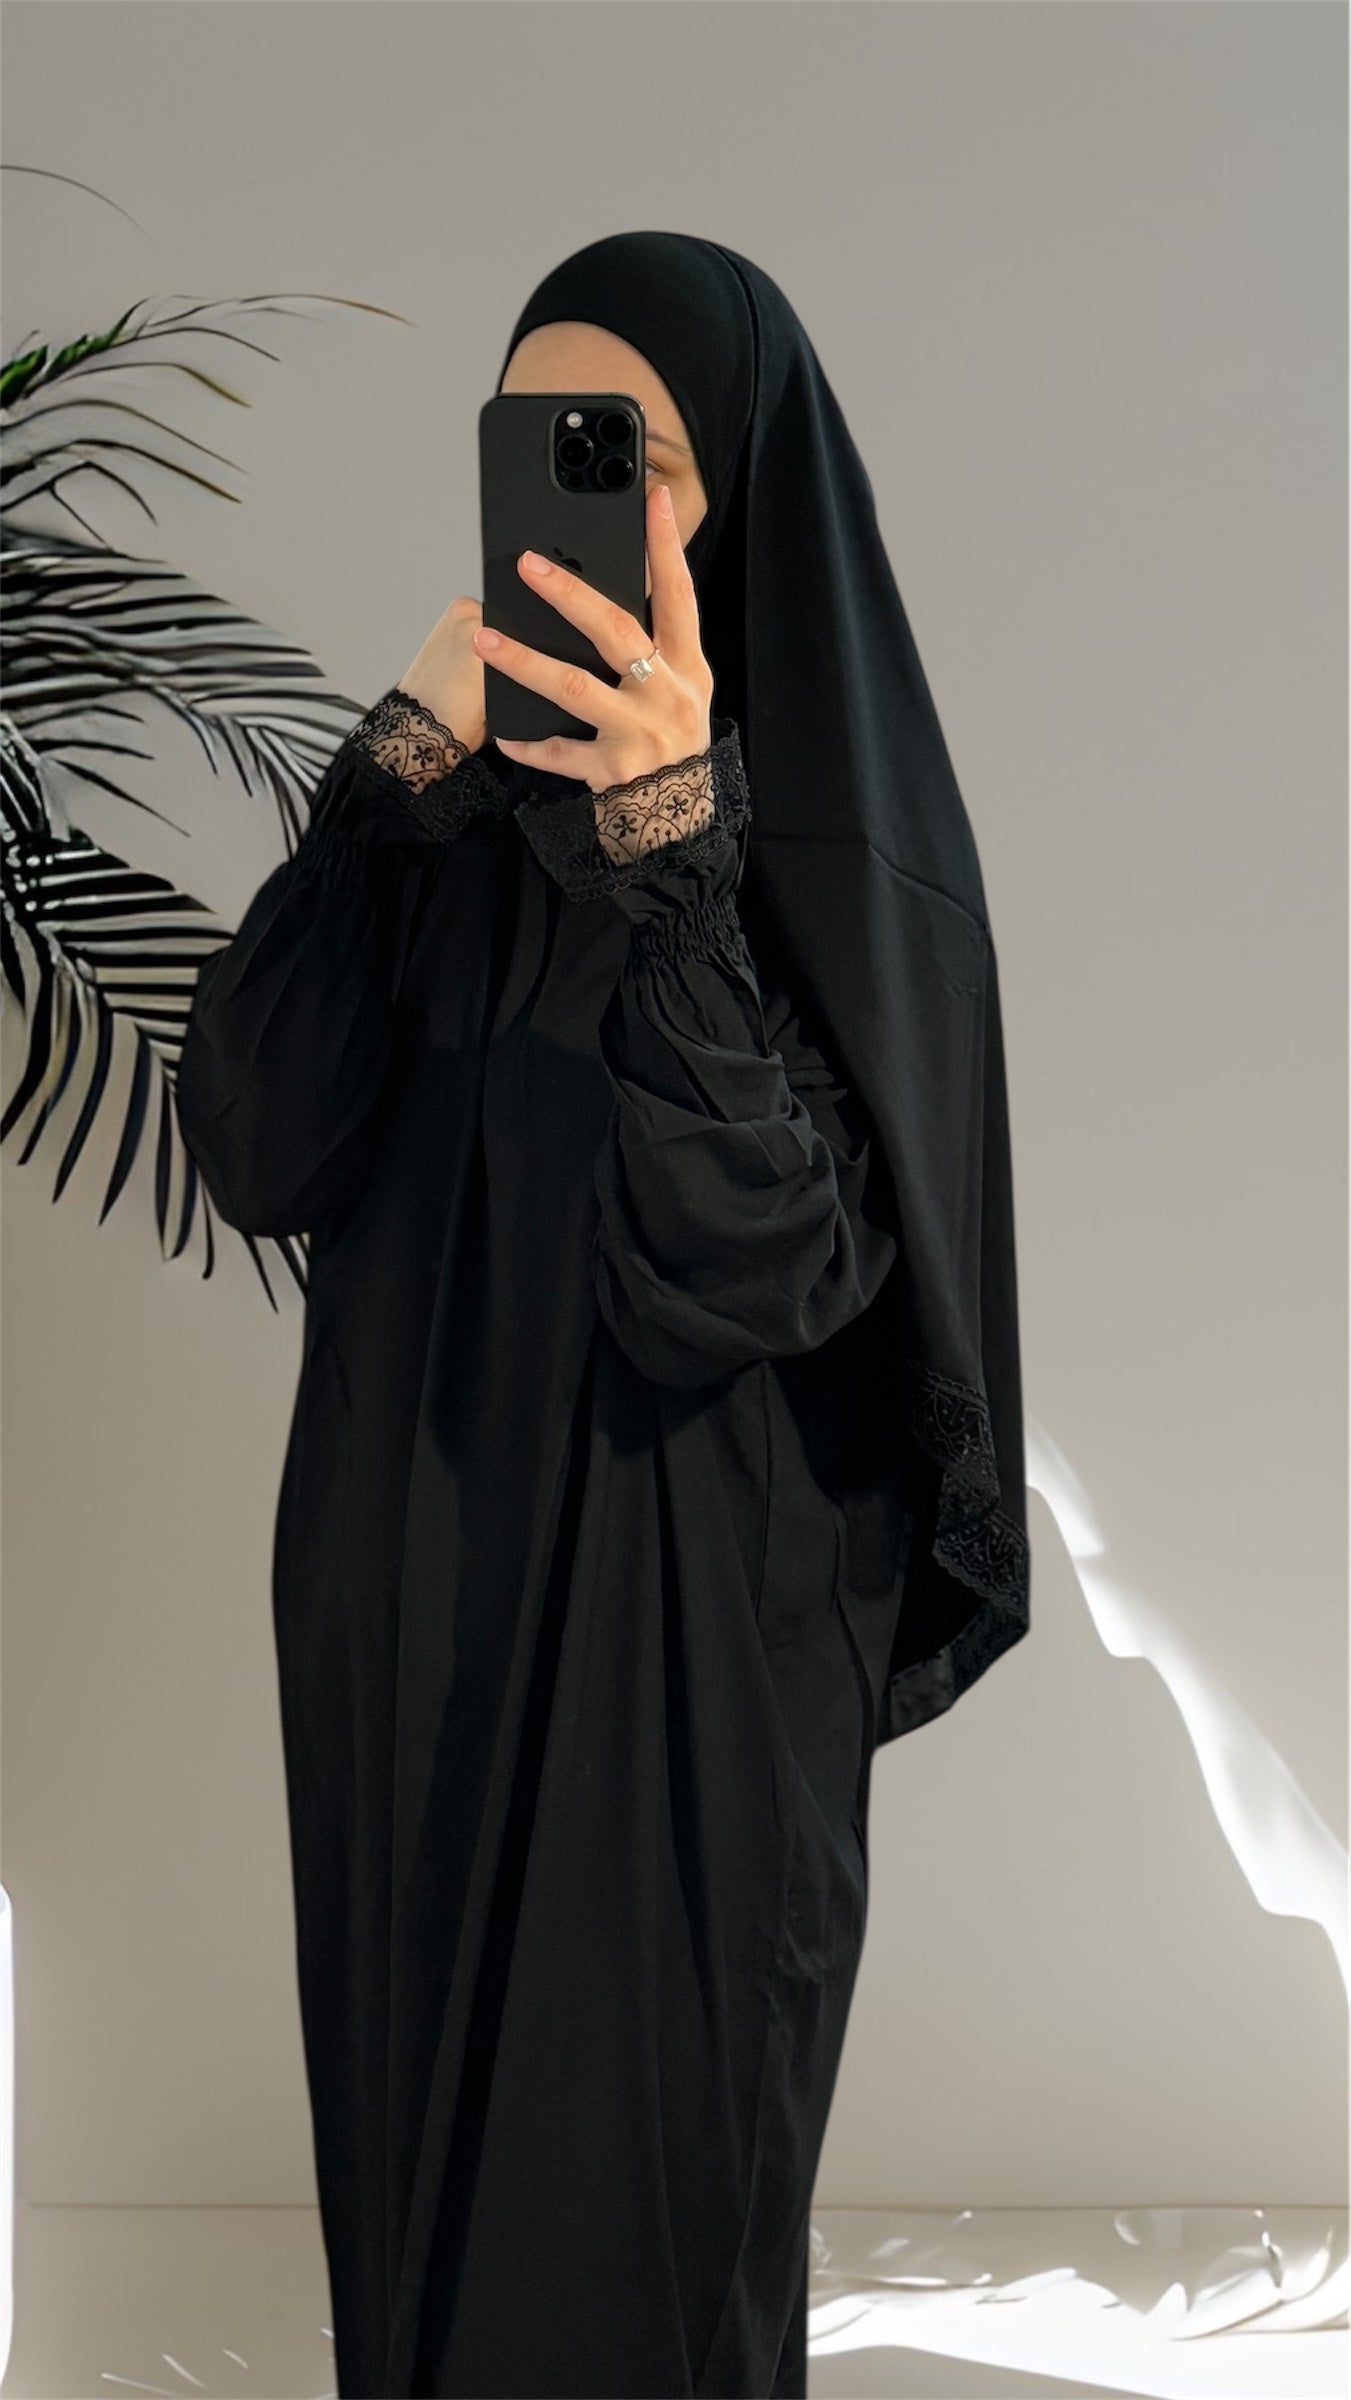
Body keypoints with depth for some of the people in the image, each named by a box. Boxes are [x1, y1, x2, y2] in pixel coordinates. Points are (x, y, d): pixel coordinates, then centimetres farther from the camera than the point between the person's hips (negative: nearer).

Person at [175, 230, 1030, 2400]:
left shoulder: (848, 831, -11)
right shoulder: (457, 798, 4)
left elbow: (764, 1265, -22)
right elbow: (254, 1145, -7)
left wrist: (669, 866, -33)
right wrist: (400, 777, -16)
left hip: (683, 1660, -5)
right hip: (409, 1627, 5)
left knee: (635, 2226, 8)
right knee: (408, 2174, 17)